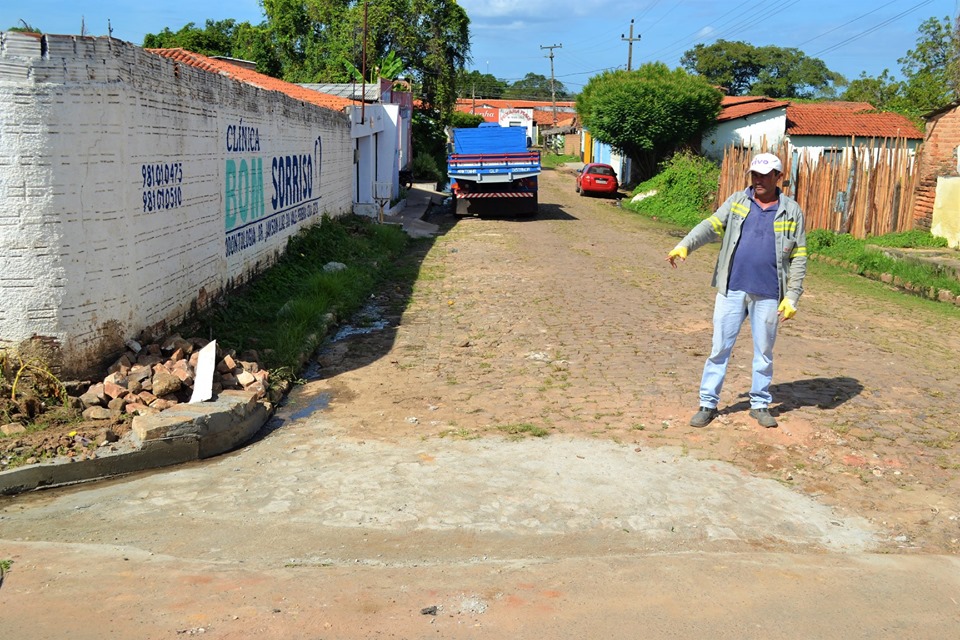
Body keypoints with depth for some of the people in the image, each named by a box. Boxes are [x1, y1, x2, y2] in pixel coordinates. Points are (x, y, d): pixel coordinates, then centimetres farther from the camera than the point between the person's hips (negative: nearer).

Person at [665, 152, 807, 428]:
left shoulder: (791, 211, 4)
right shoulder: (737, 201, 6)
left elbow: (799, 257, 4)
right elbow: (711, 226, -5)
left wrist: (792, 296, -3)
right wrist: (684, 246, -23)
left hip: (768, 295, 0)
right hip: (732, 290, 0)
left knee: (764, 351, 10)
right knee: (720, 347, 3)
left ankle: (760, 404, 25)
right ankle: (708, 403, 12)